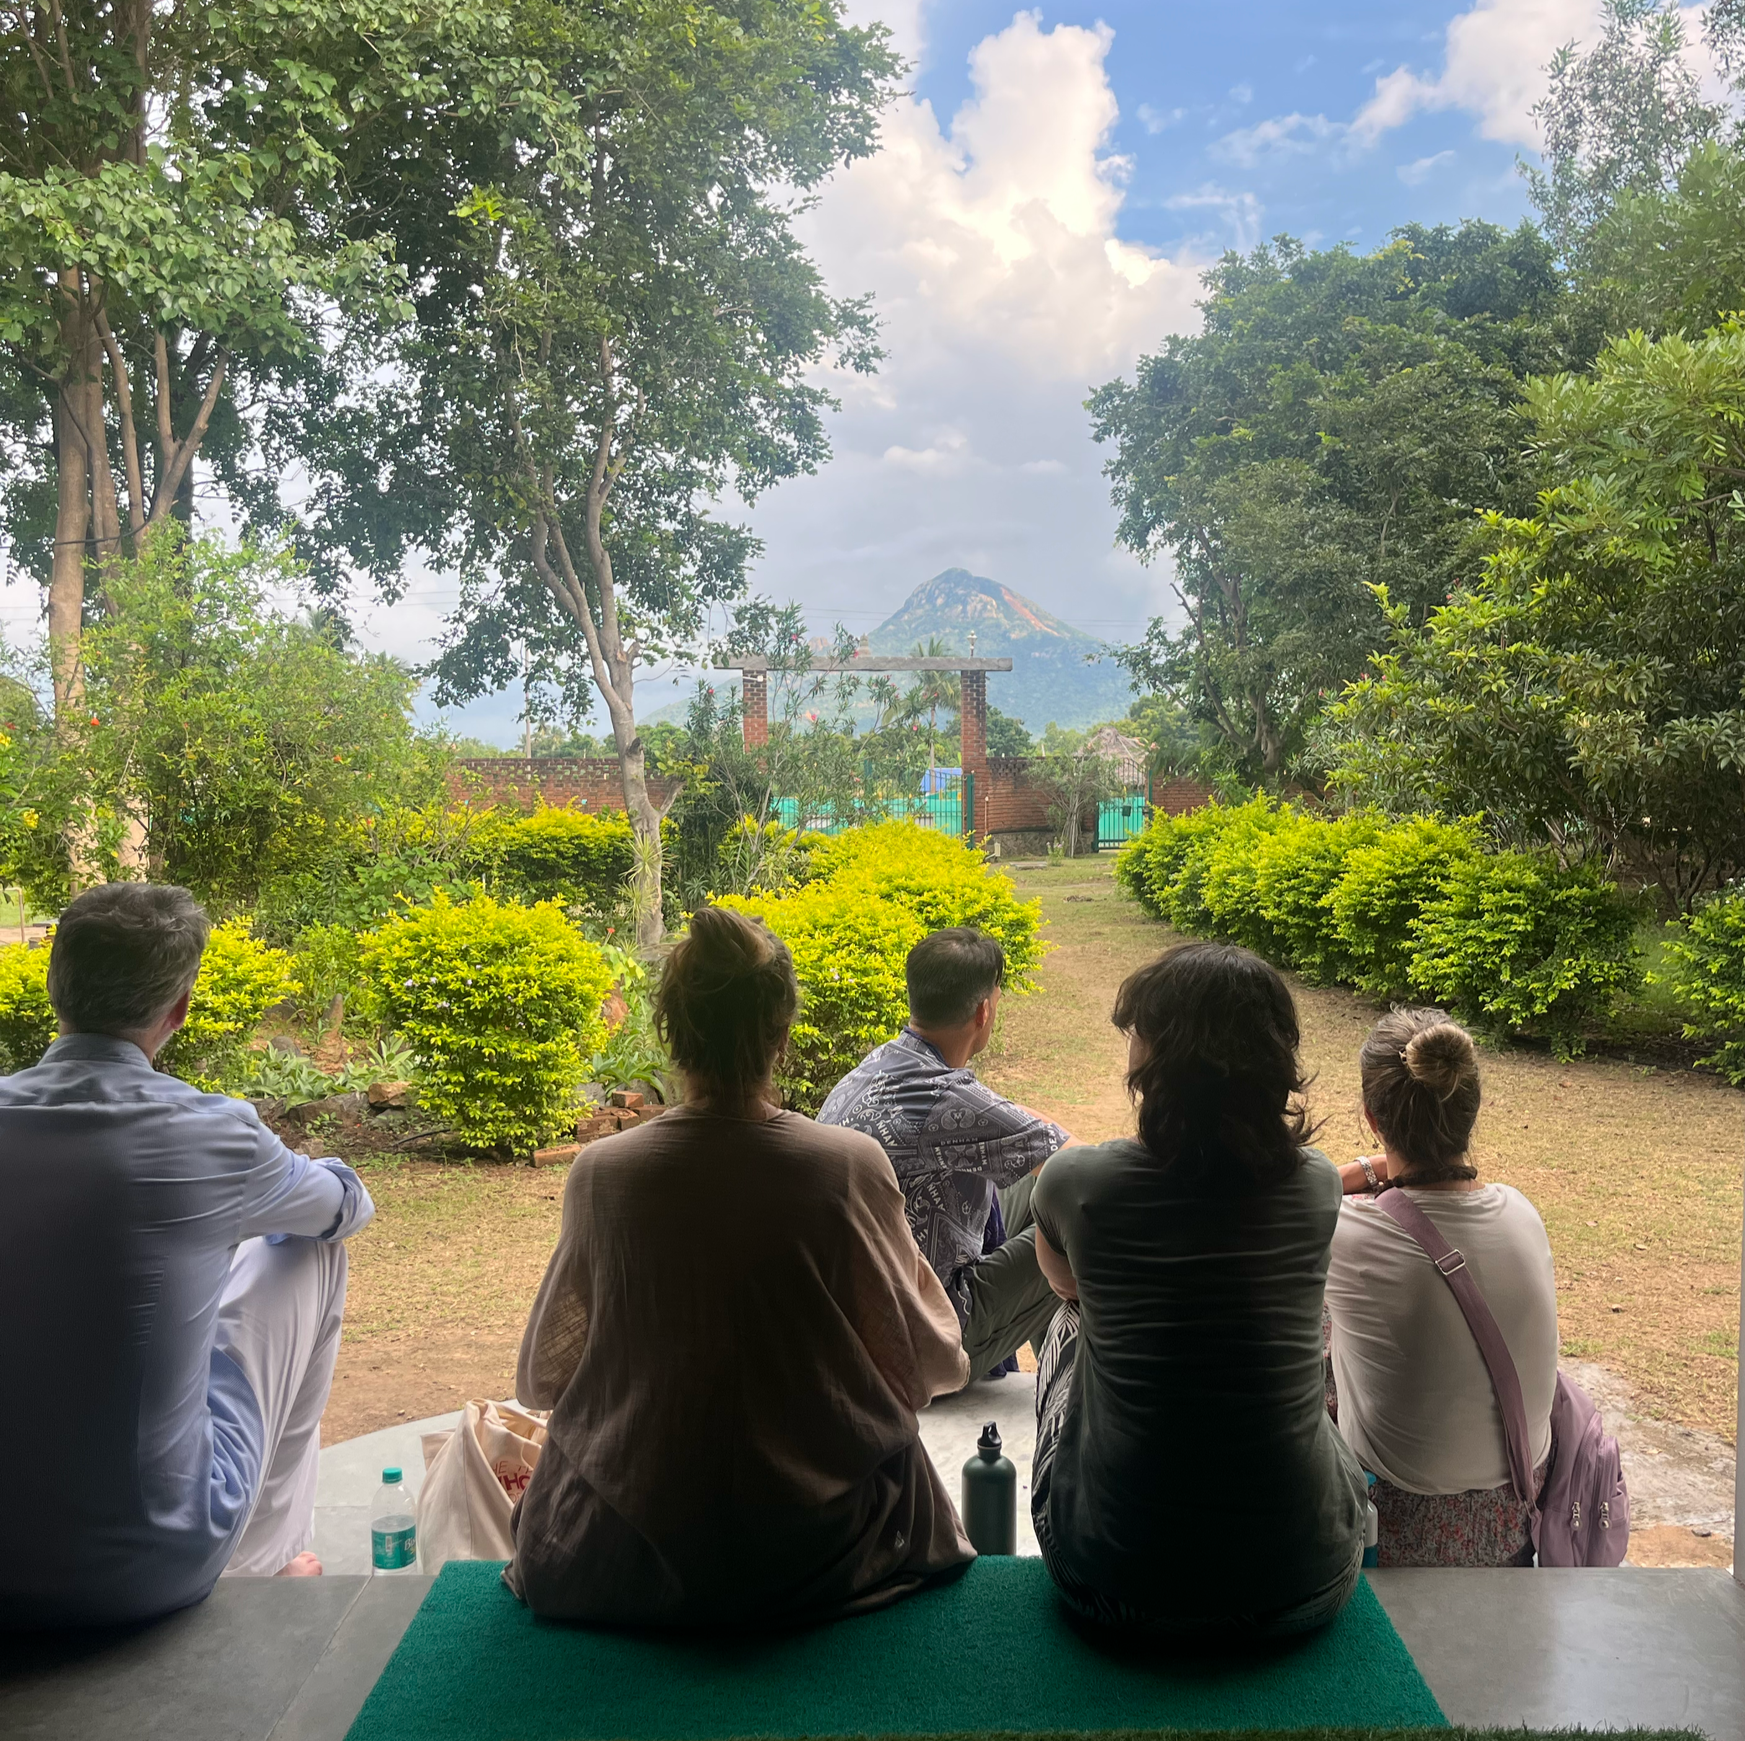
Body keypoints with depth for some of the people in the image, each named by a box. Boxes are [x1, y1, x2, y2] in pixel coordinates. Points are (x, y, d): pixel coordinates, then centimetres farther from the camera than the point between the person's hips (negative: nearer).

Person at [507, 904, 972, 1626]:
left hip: (632, 1560, 1)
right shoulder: (854, 1166, -18)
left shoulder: (602, 1173, -16)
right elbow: (931, 1366, -5)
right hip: (827, 1535, 0)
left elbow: (542, 1380, -1)